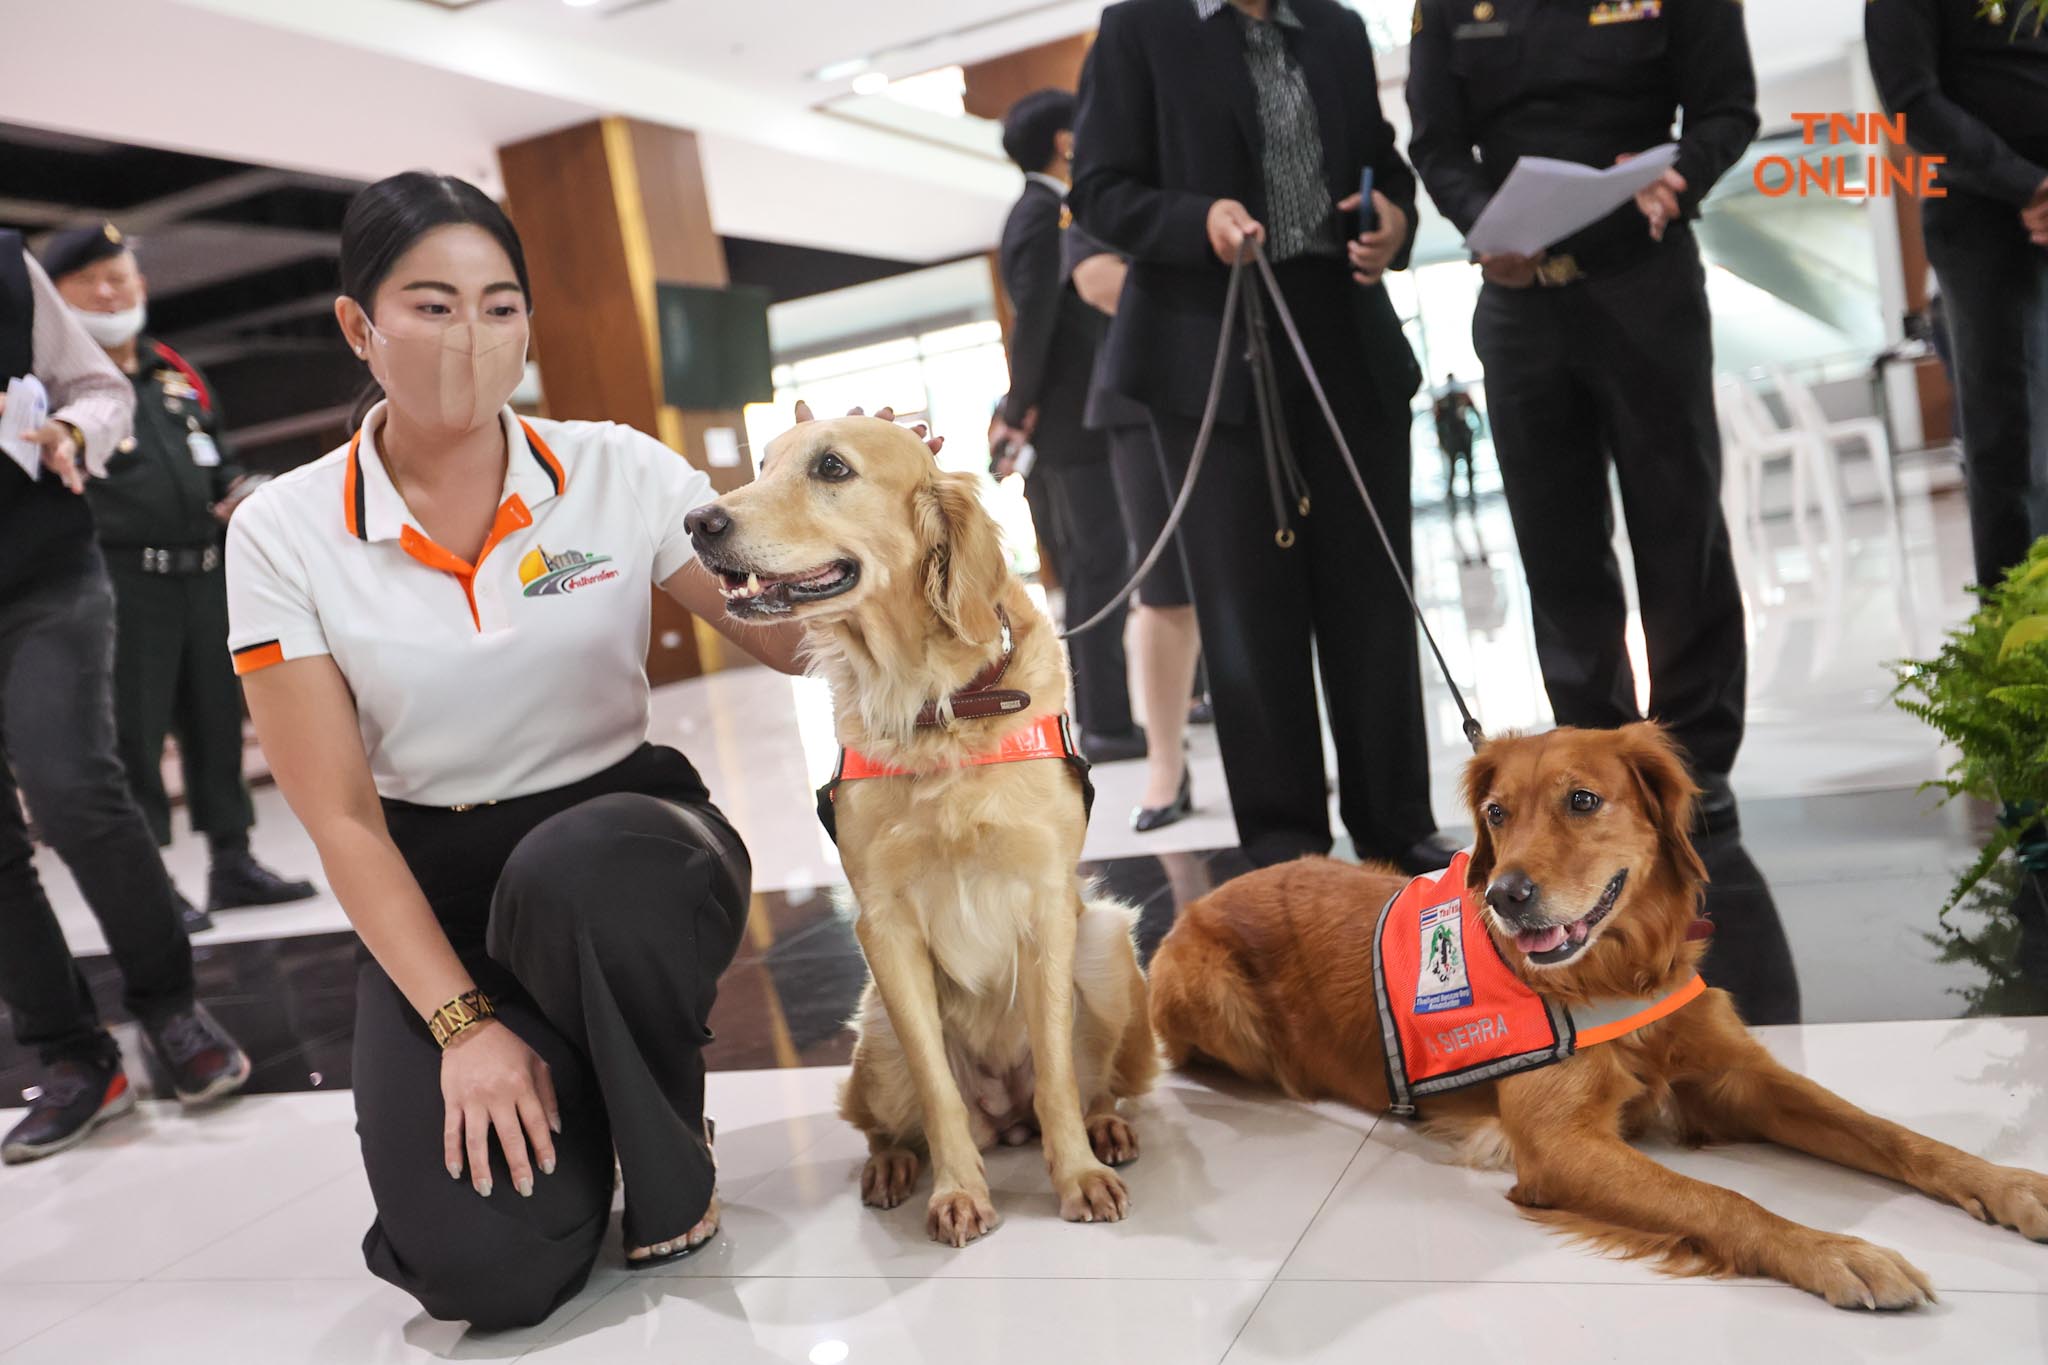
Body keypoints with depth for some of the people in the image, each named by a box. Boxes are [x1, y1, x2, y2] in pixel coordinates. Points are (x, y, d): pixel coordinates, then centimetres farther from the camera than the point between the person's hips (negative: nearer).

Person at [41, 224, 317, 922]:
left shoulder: (177, 374, 19)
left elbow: (219, 462, 27)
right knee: (133, 734, -3)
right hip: (121, 581, -6)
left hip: (202, 574, 6)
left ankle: (233, 863, 21)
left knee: (218, 720, 11)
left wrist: (239, 493, 6)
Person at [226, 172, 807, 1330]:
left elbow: (800, 639, -5)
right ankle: (551, 1089, 15)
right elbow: (340, 817, -8)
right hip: (433, 895, 0)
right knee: (486, 1269, -22)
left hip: (627, 851, 1)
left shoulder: (619, 473, -5)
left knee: (571, 874, -39)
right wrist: (461, 1021, -16)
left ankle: (670, 1157, -7)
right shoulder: (285, 531, -6)